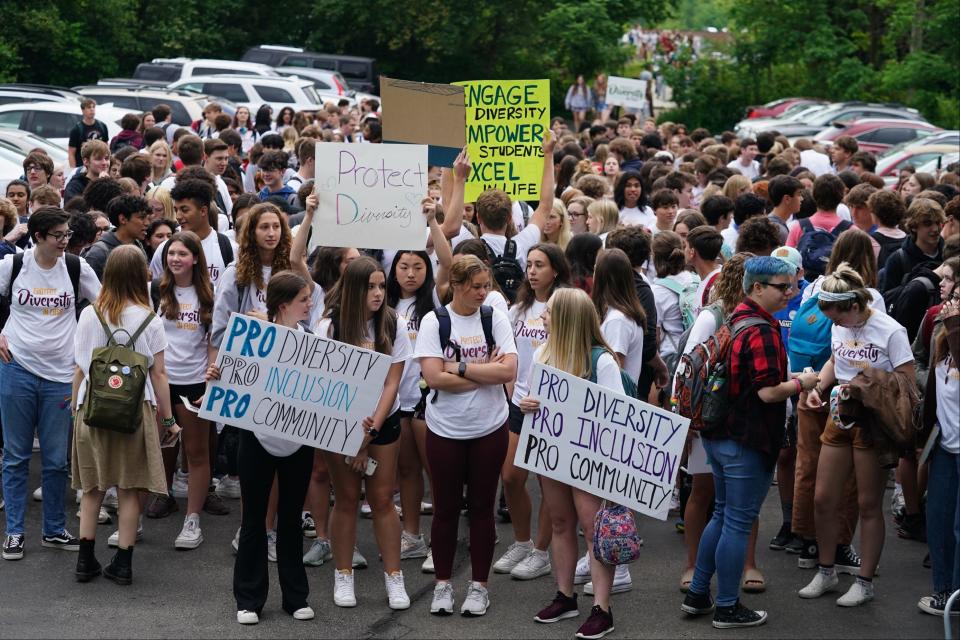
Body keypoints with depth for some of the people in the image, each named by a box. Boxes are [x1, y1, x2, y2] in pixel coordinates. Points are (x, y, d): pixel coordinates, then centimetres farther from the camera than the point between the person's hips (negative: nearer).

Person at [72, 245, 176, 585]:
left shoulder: (89, 315, -2)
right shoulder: (150, 320, -5)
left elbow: (80, 369, 2)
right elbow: (158, 374, -2)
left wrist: (75, 409, 13)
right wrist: (168, 419, 6)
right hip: (135, 411, -1)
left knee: (91, 488, 12)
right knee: (129, 489, 6)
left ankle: (85, 560, 13)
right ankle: (123, 563, 6)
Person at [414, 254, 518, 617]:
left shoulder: (495, 319, -1)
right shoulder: (434, 321, -6)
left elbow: (508, 371, -12)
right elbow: (434, 377, -15)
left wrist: (460, 368, -14)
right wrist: (486, 372, -12)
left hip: (489, 428, 1)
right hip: (444, 429, -1)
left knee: (482, 507, 9)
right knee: (445, 508, 8)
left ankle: (479, 586, 18)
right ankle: (443, 584, 20)